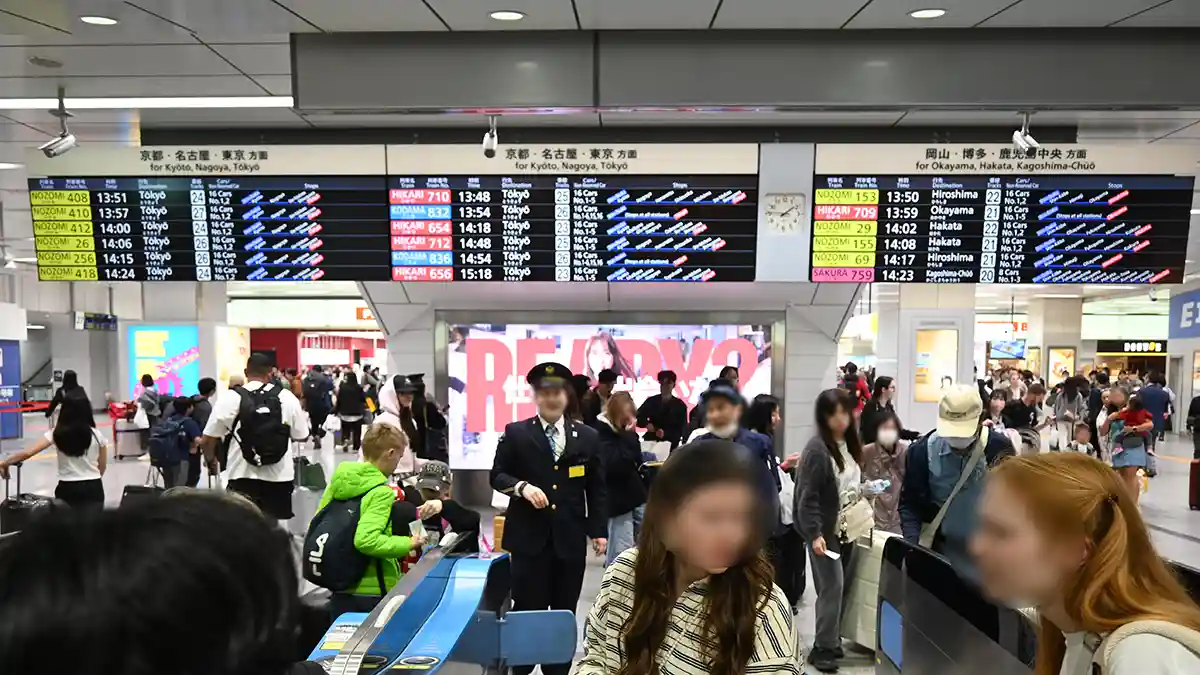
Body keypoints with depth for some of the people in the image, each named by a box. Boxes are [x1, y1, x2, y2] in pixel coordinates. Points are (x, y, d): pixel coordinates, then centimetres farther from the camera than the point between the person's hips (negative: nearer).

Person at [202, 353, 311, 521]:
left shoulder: (229, 398, -4)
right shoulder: (287, 397, 1)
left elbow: (208, 439, 0)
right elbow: (301, 436, 9)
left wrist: (211, 461, 20)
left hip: (243, 477, -2)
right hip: (279, 476, 2)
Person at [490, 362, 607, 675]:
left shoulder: (588, 437, 6)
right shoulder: (515, 433, 1)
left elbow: (597, 489, 8)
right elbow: (497, 476, 2)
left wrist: (599, 530, 2)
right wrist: (522, 486, -17)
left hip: (570, 538, 2)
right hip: (529, 538, -2)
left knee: (564, 612, 11)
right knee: (527, 610, 2)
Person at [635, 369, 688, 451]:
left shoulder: (680, 405, 2)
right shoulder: (651, 401, 7)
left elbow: (682, 430, -2)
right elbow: (638, 417, 6)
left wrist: (665, 434, -19)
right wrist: (646, 424, -16)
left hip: (670, 446, -1)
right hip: (650, 443, 1)